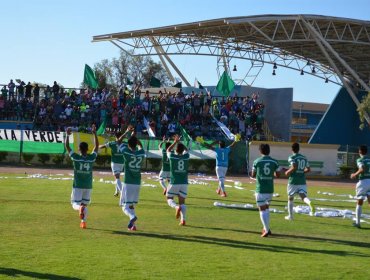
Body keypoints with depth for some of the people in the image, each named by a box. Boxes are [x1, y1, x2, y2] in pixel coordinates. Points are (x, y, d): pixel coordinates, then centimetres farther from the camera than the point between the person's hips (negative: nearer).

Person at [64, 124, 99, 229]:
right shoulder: (91, 158, -5)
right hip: (88, 186, 2)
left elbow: (67, 146, -2)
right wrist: (94, 133, 12)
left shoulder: (76, 157, -10)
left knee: (75, 204, 2)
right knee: (85, 204, 17)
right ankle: (83, 222, 9)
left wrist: (67, 135, 6)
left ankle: (80, 208, -32)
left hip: (77, 186, -2)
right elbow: (96, 146, 8)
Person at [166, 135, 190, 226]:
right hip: (184, 183, 3)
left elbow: (168, 150, 16)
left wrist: (175, 142, 24)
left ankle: (177, 207, -21)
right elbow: (186, 149, 23)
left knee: (169, 198, 11)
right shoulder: (186, 156, -1)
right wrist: (179, 142, 28)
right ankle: (183, 220, -4)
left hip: (174, 183, -3)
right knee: (182, 202, 7)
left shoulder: (172, 156, -7)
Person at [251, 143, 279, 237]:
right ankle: (266, 228, 21)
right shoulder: (274, 162, 1)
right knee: (266, 208, 19)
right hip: (270, 189, 3)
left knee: (262, 209, -1)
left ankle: (267, 230, -9)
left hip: (260, 189, -3)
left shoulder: (257, 161, -4)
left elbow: (253, 175, 4)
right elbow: (277, 175, 8)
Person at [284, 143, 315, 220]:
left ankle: (290, 216, 19)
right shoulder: (304, 158, 11)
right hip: (302, 181, 4)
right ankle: (310, 203, -39)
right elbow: (308, 169, 13)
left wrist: (288, 172, -7)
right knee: (303, 196, -4)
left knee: (290, 198, 12)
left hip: (293, 181, -4)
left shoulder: (292, 158, -7)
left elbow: (294, 167, -22)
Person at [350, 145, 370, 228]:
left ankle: (357, 222, 11)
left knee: (359, 203, 7)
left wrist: (355, 174, -6)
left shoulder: (360, 160, -5)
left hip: (363, 181, -4)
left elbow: (362, 169, -21)